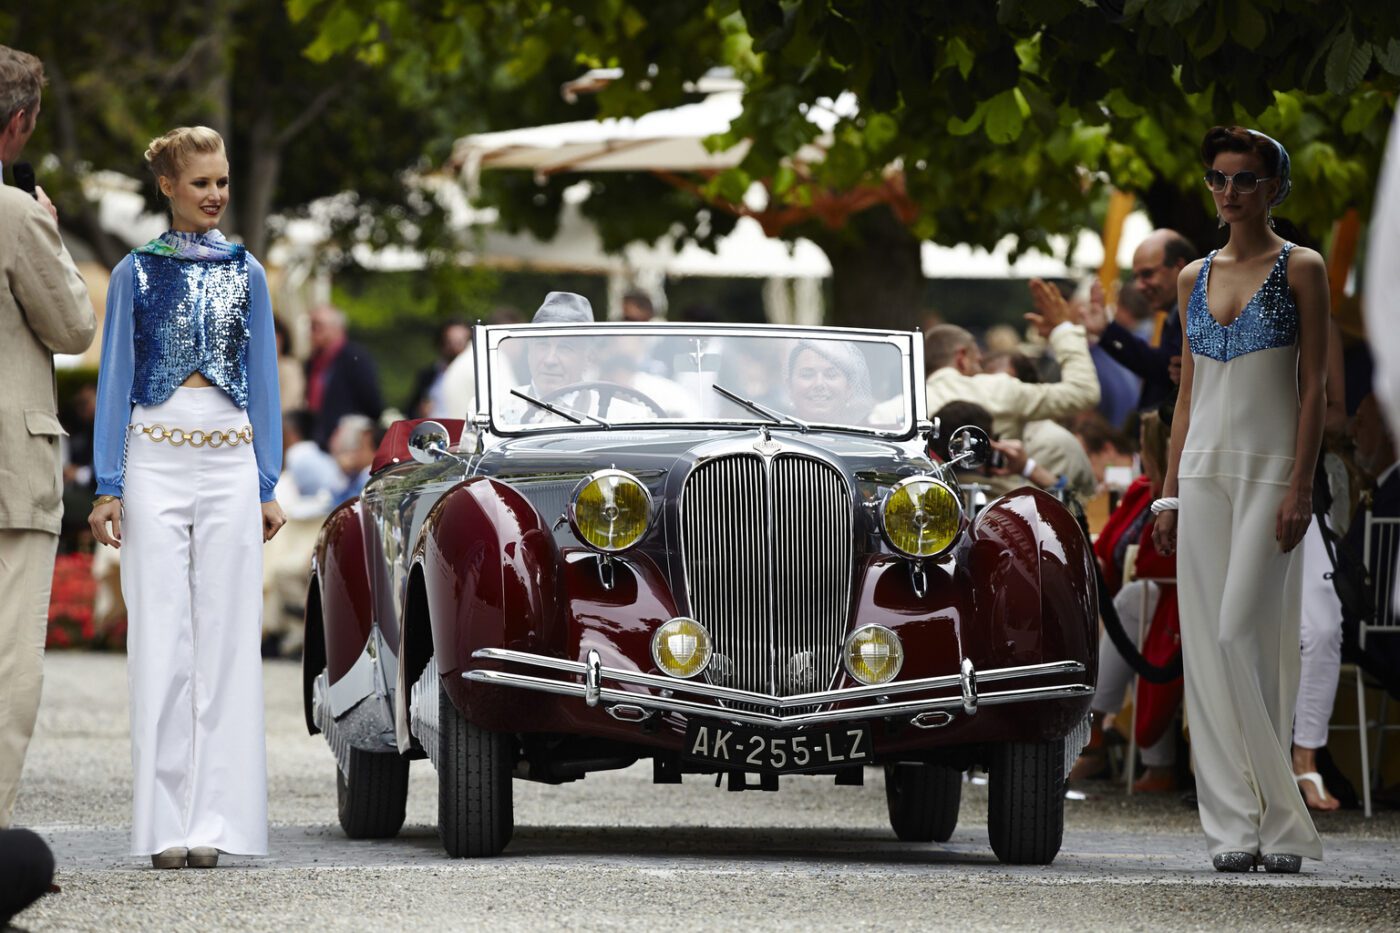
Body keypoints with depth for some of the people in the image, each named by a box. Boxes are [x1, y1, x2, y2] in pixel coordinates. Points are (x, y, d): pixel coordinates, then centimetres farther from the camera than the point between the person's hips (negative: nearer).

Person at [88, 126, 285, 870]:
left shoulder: (246, 275, 11)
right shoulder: (136, 273, 6)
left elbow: (263, 381, 12)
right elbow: (116, 379, 4)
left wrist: (268, 485, 5)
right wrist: (108, 486, -3)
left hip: (230, 465, 2)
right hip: (155, 461, -2)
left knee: (225, 635, -2)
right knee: (161, 634, -4)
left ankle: (213, 818, -1)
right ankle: (166, 824, -2)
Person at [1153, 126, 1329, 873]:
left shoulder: (1300, 269, -1)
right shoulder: (1195, 278, 14)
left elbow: (1314, 385, -6)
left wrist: (1300, 487, -14)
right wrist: (1170, 491, 10)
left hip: (1269, 467, -5)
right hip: (1203, 467, 5)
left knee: (1242, 631, -14)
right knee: (1206, 642, 0)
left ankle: (1280, 821, -7)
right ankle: (1235, 826, 2)